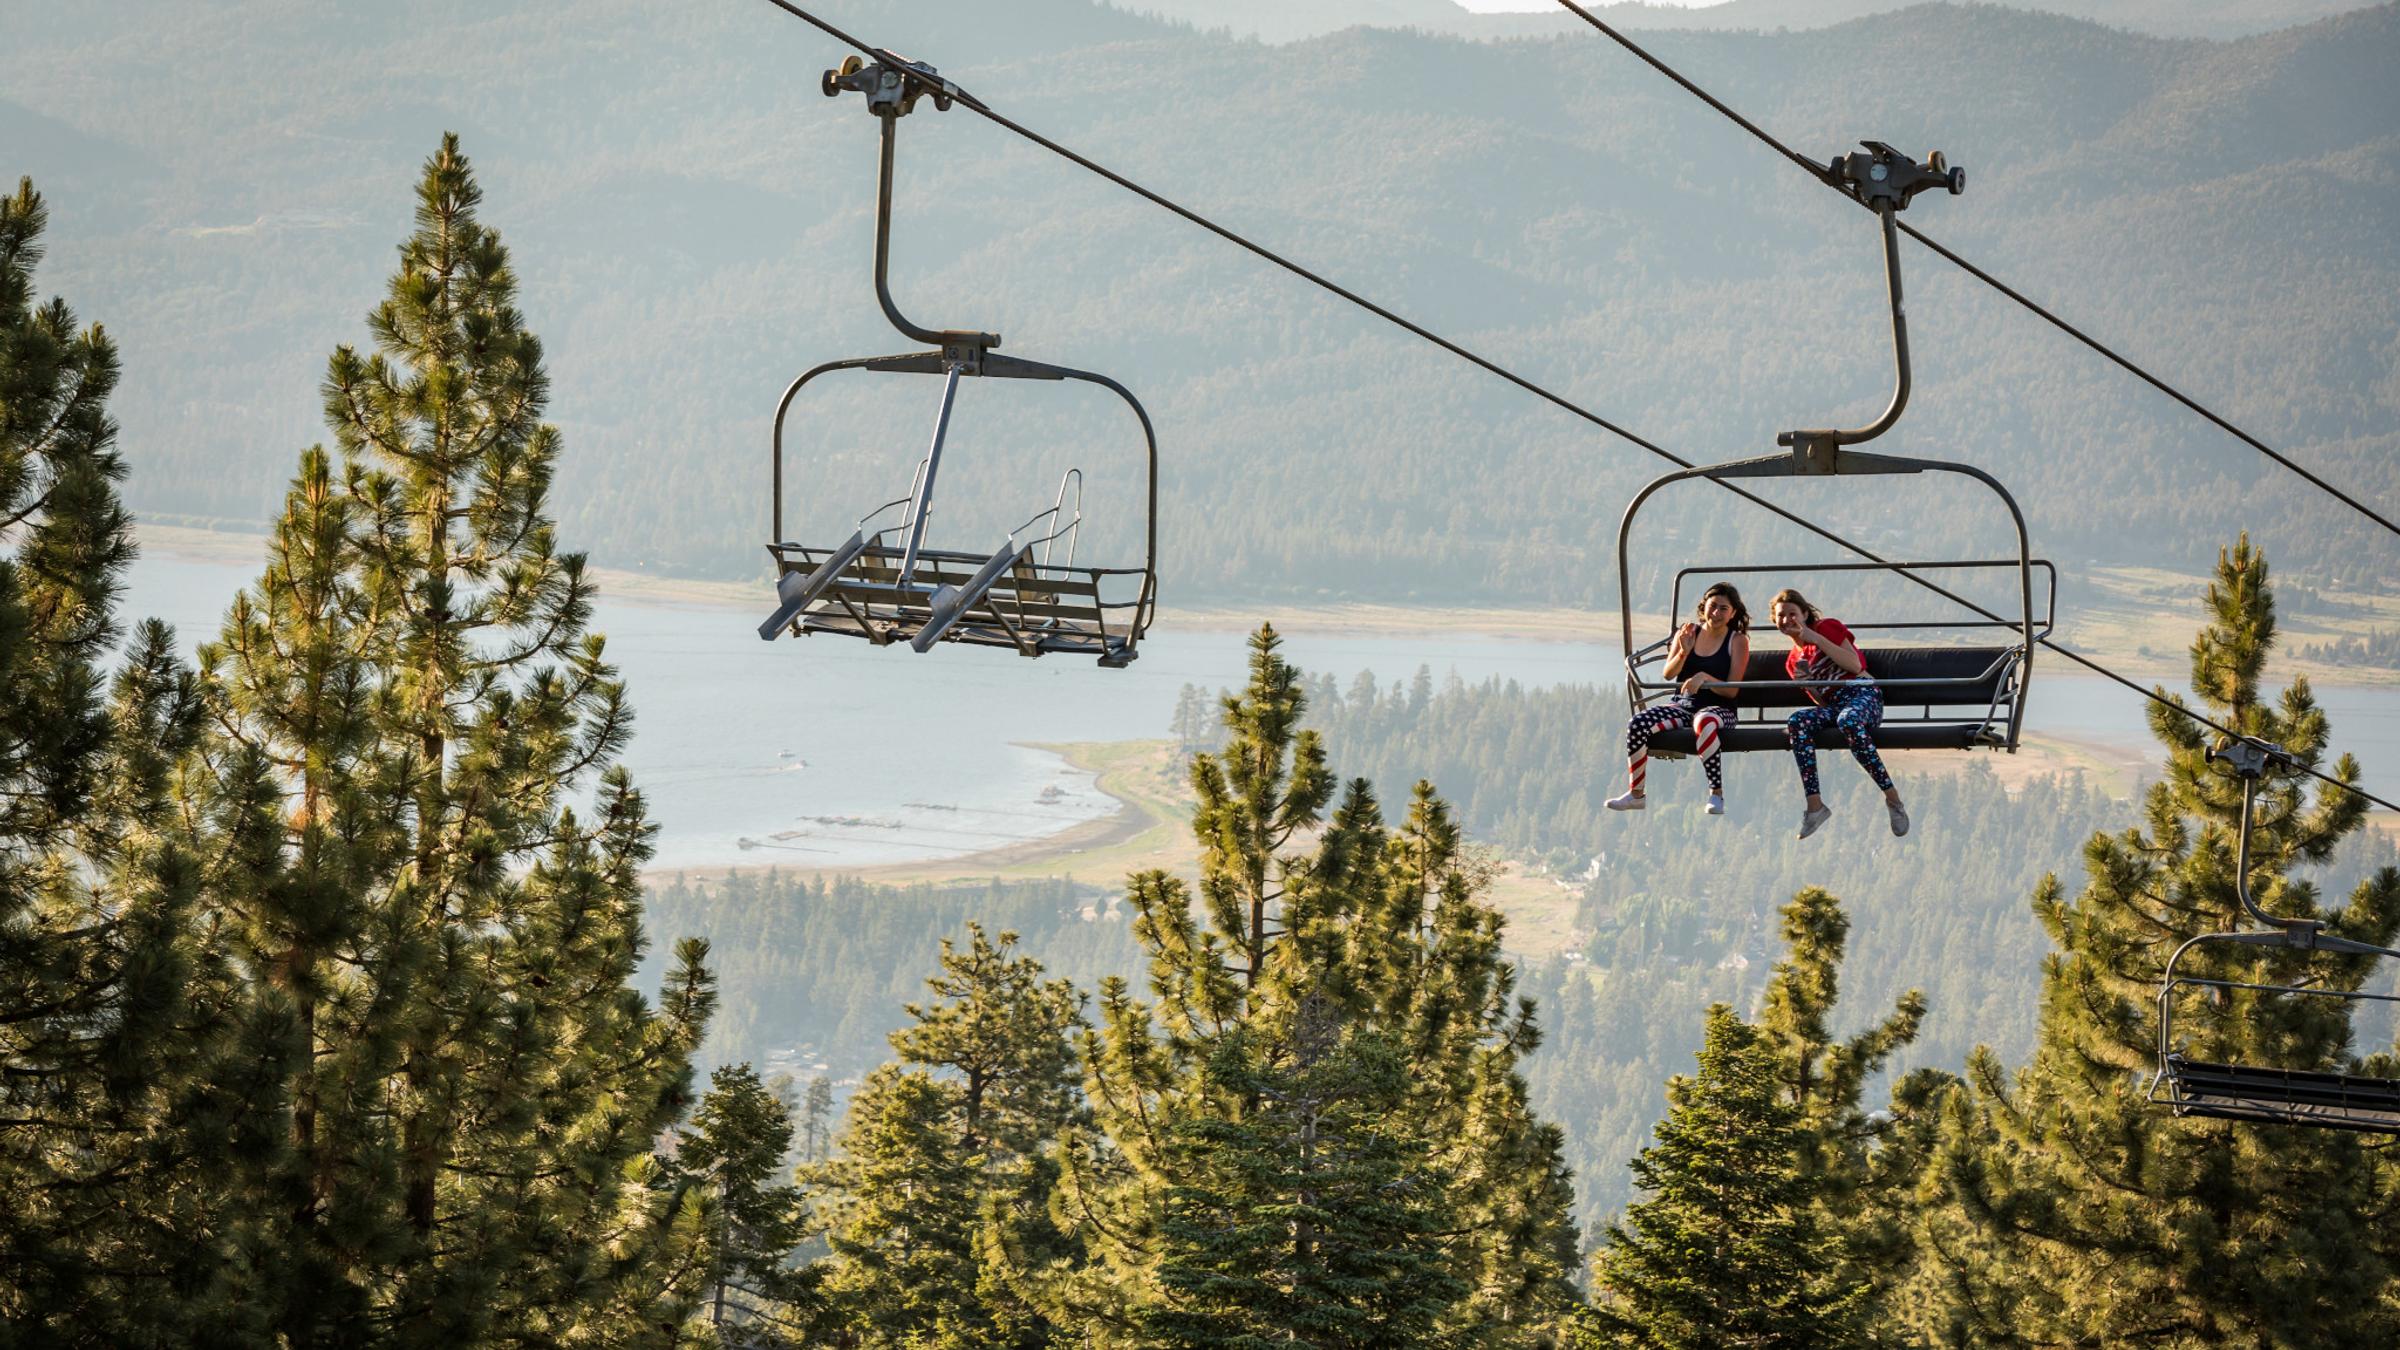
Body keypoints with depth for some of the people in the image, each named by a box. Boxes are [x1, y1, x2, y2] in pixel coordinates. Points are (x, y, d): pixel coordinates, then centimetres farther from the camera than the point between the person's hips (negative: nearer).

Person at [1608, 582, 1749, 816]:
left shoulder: (1738, 640, 2)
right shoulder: (1688, 632, 12)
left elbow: (1732, 690, -6)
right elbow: (1667, 674, 6)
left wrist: (1704, 678, -23)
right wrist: (1683, 652, -13)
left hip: (1717, 707, -4)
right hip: (1681, 704, 4)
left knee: (1705, 723, -42)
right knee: (1637, 724, -23)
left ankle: (1716, 794, -32)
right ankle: (1636, 794, -11)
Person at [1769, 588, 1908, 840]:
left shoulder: (1828, 627, 7)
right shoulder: (1792, 660, 22)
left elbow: (1855, 665, -7)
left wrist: (1816, 638, -8)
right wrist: (1805, 683, -1)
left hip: (1863, 694, -5)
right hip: (1834, 706, 5)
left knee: (1848, 720, -41)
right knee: (1796, 721, -28)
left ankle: (1892, 796, -32)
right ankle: (1814, 804, -36)